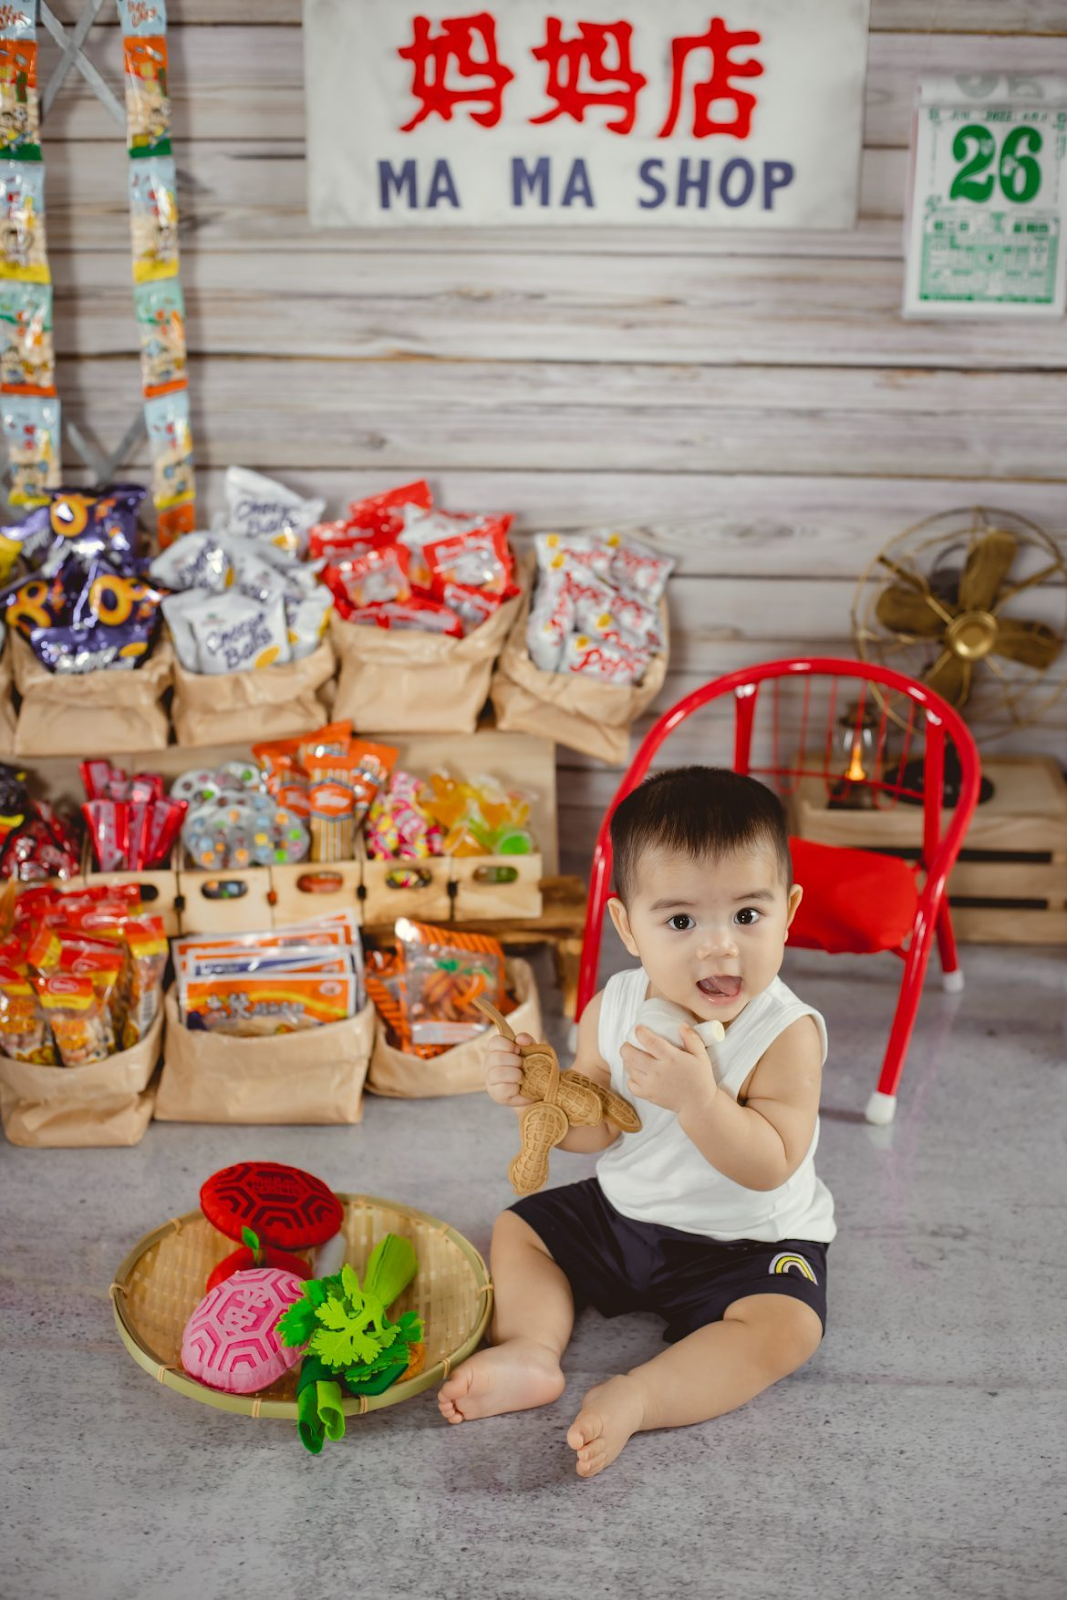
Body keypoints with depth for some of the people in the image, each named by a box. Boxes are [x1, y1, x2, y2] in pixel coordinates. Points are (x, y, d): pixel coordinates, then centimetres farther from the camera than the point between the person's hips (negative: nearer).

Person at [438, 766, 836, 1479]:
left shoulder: (788, 1033, -25)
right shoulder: (612, 1008, -12)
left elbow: (769, 1166, -30)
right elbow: (597, 1129, -2)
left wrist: (698, 1098, -43)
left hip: (747, 1241, -5)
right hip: (624, 1213, 5)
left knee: (787, 1327, -29)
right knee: (518, 1229, 6)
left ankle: (637, 1397, -28)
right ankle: (530, 1351, -11)